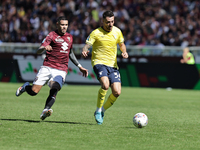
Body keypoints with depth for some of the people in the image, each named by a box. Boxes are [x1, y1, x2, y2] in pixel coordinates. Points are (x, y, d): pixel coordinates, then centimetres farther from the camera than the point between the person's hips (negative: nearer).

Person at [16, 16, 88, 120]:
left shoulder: (70, 37, 16)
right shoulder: (52, 35, -2)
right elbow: (39, 51, -11)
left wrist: (79, 66, 32)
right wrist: (44, 48, -35)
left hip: (61, 71, 3)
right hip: (47, 68, -3)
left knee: (54, 89, -25)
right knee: (34, 91, -7)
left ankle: (45, 111, -37)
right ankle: (26, 86, 28)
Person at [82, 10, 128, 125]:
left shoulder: (117, 32, 6)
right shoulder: (96, 33, -6)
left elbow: (122, 44, 22)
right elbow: (87, 45, -9)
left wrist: (124, 52, 1)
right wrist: (84, 51, -33)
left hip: (113, 65, 4)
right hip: (99, 63, -4)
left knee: (117, 92, -8)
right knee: (105, 85, -31)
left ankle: (103, 110, 18)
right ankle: (98, 110, -10)